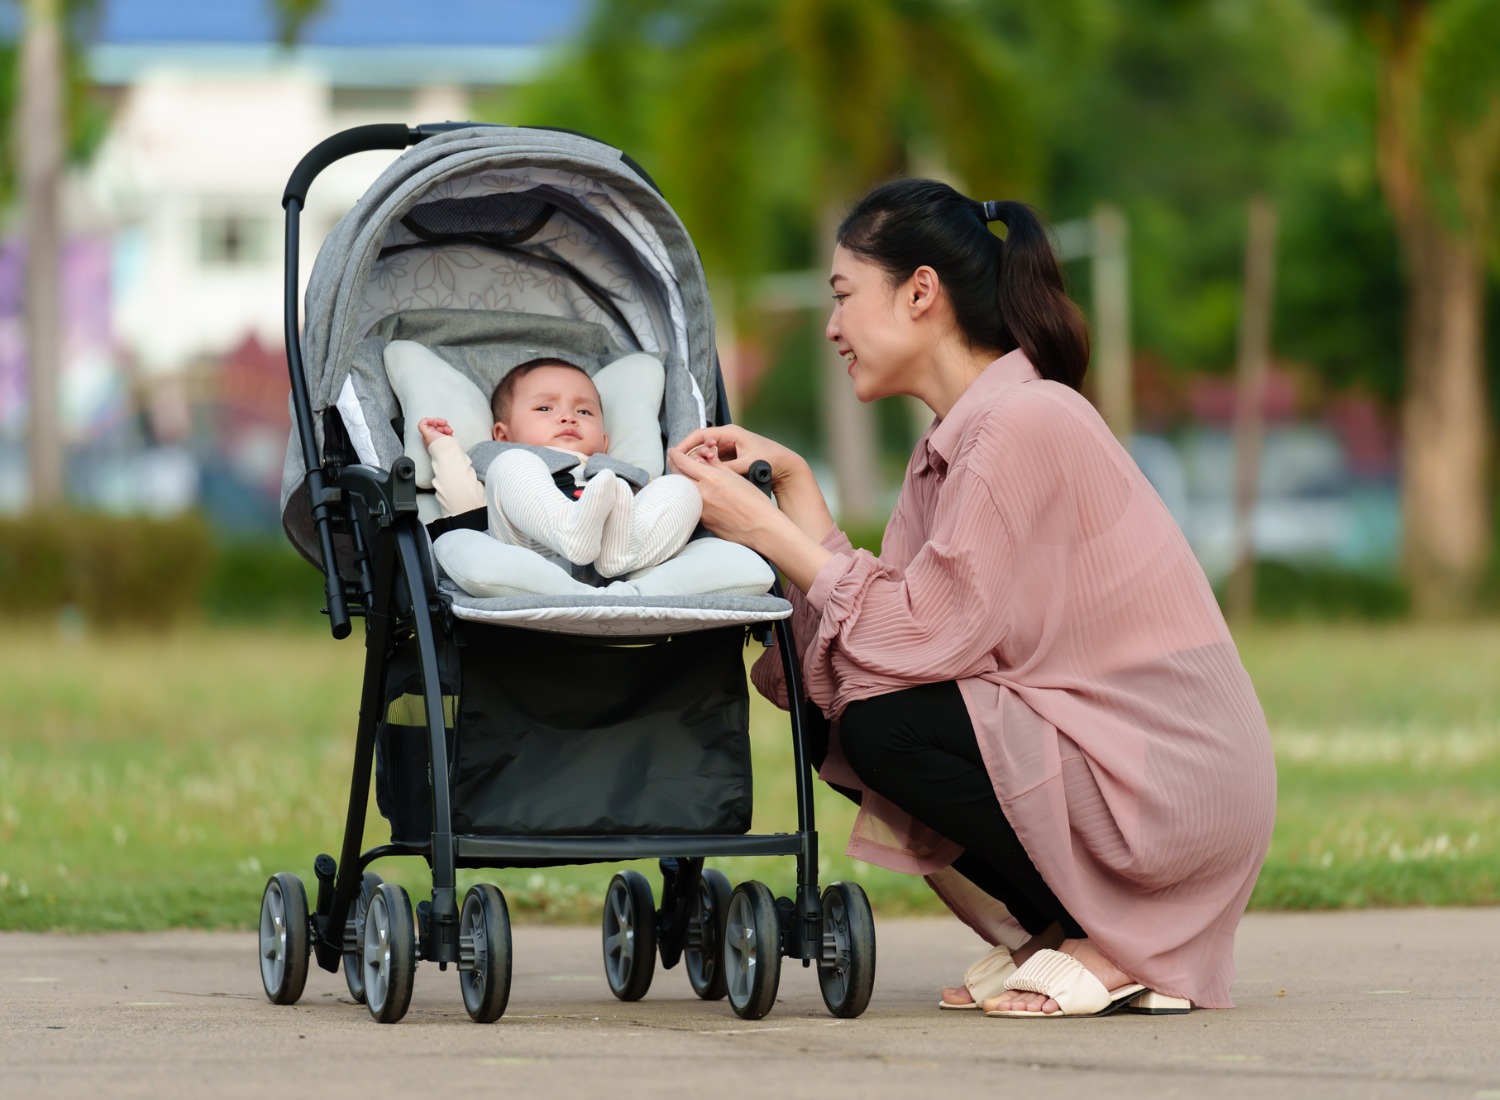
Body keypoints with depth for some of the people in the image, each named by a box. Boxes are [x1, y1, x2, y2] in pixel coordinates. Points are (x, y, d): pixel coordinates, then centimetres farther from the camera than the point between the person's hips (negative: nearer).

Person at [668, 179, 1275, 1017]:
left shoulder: (1024, 422, -17)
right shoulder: (960, 435, 13)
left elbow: (926, 634, -20)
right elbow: (893, 615, 4)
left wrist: (765, 531, -14)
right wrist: (792, 484, 2)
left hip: (1171, 786, -10)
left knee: (880, 721, -20)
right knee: (823, 709, 6)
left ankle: (1115, 949, -7)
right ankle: (1058, 929, 11)